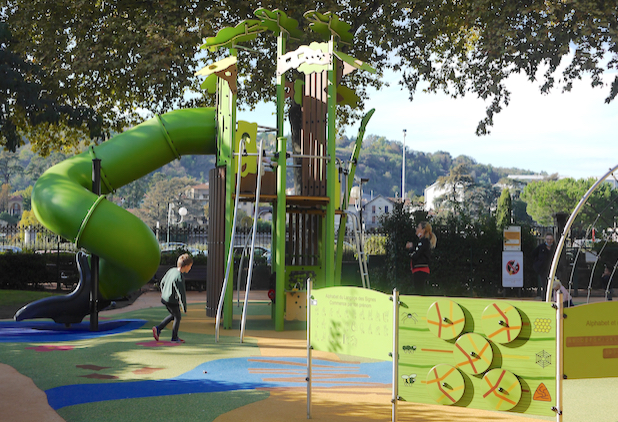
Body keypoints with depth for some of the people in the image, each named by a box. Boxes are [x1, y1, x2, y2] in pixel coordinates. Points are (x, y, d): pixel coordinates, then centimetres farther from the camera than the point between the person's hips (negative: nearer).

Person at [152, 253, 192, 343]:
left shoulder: (171, 270, -2)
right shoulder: (179, 278, -28)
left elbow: (162, 282, 13)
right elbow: (181, 294, -24)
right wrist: (184, 307, -12)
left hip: (164, 298, 8)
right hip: (172, 301, -8)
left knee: (173, 315, 26)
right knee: (177, 318, 14)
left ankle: (158, 329, 19)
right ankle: (174, 338, 27)